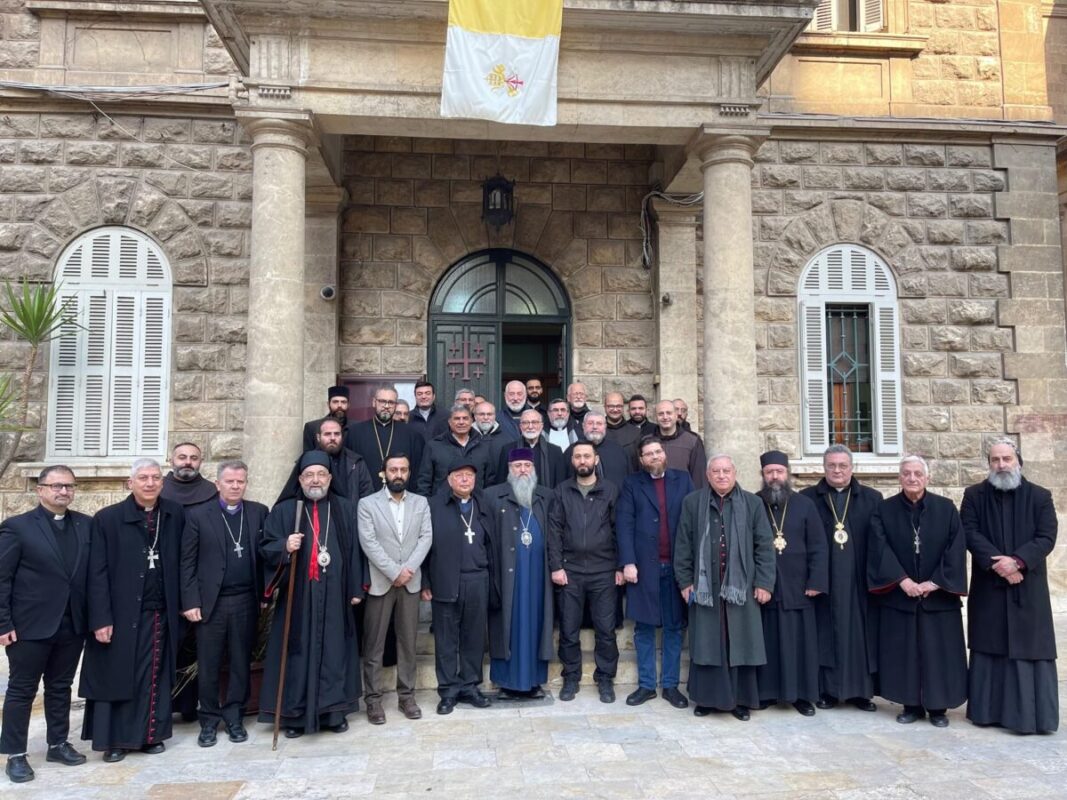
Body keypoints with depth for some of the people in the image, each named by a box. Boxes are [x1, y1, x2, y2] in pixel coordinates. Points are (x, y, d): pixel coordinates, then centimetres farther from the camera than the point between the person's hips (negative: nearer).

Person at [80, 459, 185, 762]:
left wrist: (183, 604, 5)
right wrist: (101, 618, -10)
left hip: (162, 613, 2)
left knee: (156, 677, 9)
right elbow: (97, 573, -6)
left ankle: (151, 734, 22)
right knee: (117, 676, 7)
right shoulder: (107, 518, -5)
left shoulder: (175, 514, 2)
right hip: (122, 614, -2)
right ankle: (114, 740, 21)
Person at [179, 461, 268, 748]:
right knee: (208, 666, 6)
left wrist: (263, 595, -3)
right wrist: (190, 602, -7)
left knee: (241, 663, 9)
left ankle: (234, 717, 23)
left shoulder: (259, 512, 5)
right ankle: (209, 721, 21)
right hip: (210, 602, -1)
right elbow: (187, 563, -1)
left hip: (246, 601, 1)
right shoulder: (198, 515, 0)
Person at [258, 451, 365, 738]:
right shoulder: (283, 510, 4)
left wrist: (356, 588, 3)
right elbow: (265, 548, 0)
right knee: (298, 654, 2)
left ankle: (334, 711, 16)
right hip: (297, 596, -1)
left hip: (334, 596, 1)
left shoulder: (345, 510, 9)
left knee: (334, 652, 5)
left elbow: (354, 550, 8)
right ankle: (294, 714, 13)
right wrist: (284, 547, -21)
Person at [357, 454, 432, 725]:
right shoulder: (367, 504, 0)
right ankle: (373, 698, 12)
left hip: (411, 583, 3)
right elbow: (369, 543, -9)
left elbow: (426, 538, 0)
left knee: (408, 642, 8)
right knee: (374, 644, 3)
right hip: (379, 583, -2)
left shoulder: (421, 503, 9)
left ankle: (406, 695, 18)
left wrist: (407, 569, -13)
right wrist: (394, 572, -15)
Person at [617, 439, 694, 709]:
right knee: (644, 628, 5)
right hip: (644, 565, -1)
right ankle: (646, 685, 15)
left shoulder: (683, 479, 9)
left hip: (676, 565, 1)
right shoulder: (632, 483, 6)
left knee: (675, 627, 7)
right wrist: (628, 562, -11)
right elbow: (624, 524, -2)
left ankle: (670, 685, 18)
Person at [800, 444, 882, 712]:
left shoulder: (872, 499, 8)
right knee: (825, 634, 4)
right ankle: (827, 690, 13)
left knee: (860, 634, 6)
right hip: (822, 580, -1)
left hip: (859, 581, 1)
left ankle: (862, 690, 18)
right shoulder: (807, 498, 3)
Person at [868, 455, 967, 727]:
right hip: (899, 594, 0)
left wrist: (935, 582, -13)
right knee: (904, 652, 4)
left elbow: (956, 548, -5)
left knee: (938, 651, 4)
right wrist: (902, 580, -17)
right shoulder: (884, 510, 0)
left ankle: (937, 707, 17)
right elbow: (880, 548, -8)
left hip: (939, 595, 0)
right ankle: (912, 705, 15)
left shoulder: (946, 508, 1)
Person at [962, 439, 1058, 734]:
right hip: (988, 587, 0)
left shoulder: (1040, 496, 2)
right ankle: (987, 710, 15)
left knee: (1029, 649, 1)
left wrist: (1017, 561, -20)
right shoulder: (974, 495, 3)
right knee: (989, 649, 6)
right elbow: (970, 533, -6)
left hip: (1028, 588, 0)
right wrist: (997, 563, -18)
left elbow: (1047, 537, -6)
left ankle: (1031, 714, 10)